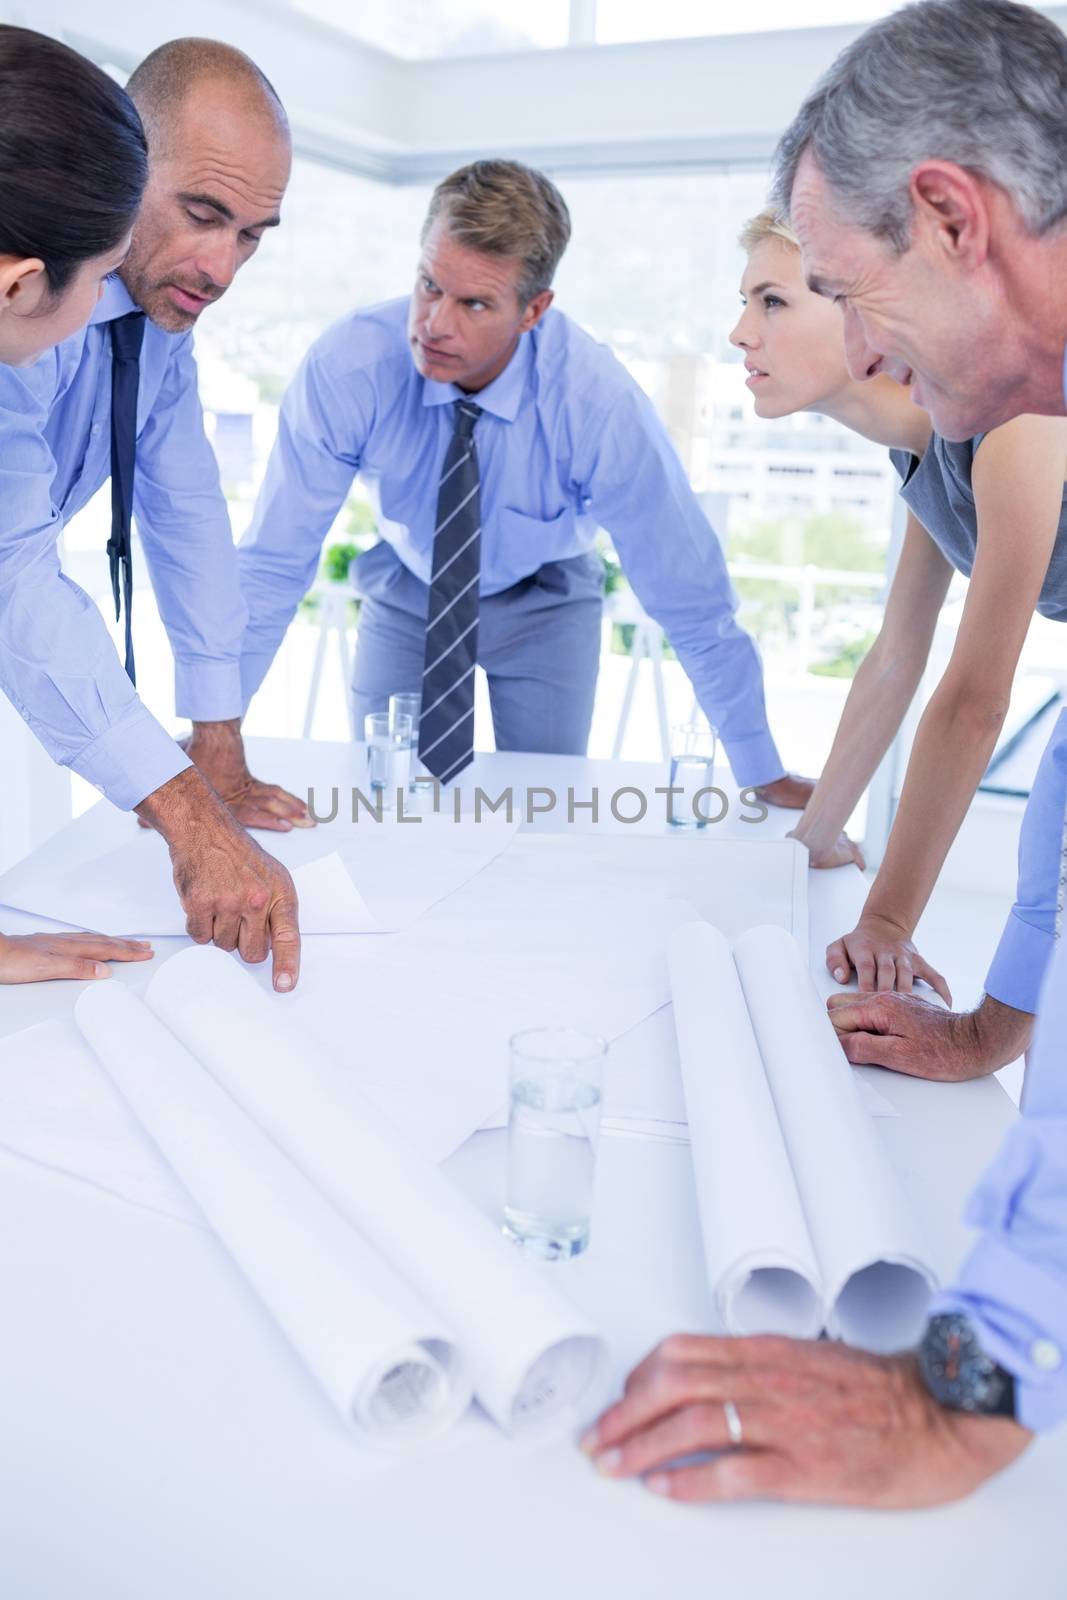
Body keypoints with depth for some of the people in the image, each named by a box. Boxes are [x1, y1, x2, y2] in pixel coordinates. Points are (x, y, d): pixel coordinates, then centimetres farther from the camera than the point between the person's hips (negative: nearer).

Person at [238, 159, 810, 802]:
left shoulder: (600, 404, -32)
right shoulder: (346, 367, -30)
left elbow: (691, 597, -25)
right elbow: (274, 563, -24)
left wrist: (763, 774, -19)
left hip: (544, 601, 0)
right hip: (406, 590, 1)